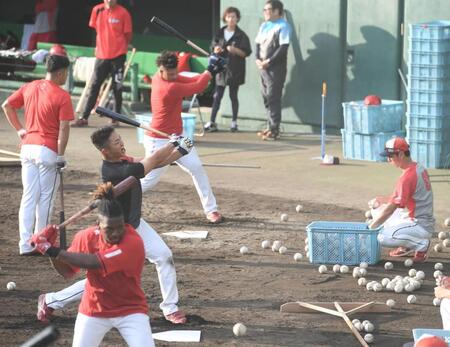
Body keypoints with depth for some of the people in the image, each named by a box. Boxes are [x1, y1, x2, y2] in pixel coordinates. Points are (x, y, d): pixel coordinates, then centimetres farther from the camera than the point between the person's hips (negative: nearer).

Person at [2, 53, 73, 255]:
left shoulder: (29, 88, 7)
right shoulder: (62, 96, -11)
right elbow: (64, 128, -15)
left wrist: (19, 129, 17)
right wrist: (60, 155, -11)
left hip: (28, 147, 6)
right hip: (48, 151, -6)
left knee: (28, 198, 8)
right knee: (45, 199, 5)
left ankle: (26, 245, 6)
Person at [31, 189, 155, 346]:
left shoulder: (133, 242, -27)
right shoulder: (87, 237, -9)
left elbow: (94, 262, -33)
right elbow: (67, 272, 2)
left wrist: (53, 251, -31)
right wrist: (48, 247, -15)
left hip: (130, 310, -3)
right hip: (94, 310, 3)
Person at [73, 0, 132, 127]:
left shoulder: (123, 13, -10)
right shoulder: (97, 10, 0)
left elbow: (128, 35, -1)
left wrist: (120, 47, 6)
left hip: (118, 56, -3)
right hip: (101, 55, 3)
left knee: (117, 88, 3)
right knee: (93, 87, 3)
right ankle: (83, 117, 5)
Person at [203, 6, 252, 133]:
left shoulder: (241, 35, -3)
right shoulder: (220, 33, 8)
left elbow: (247, 52, -4)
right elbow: (213, 47, 14)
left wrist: (235, 50, -20)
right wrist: (216, 49, -9)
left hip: (235, 70, -3)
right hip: (221, 68, 3)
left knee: (233, 95, 3)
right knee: (217, 96, 1)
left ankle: (234, 122, 12)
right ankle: (212, 122, 1)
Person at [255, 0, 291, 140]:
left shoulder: (283, 26, -7)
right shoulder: (264, 25, 16)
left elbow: (283, 47, -14)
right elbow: (258, 43, 16)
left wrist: (268, 61, -17)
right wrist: (258, 59, -2)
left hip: (276, 67, -8)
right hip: (263, 66, 8)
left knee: (273, 98, -10)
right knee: (266, 97, 10)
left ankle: (274, 130, -8)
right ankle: (271, 126, 19)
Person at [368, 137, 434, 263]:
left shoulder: (407, 176, -23)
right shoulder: (419, 168, 6)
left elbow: (391, 208, -20)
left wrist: (371, 227, -12)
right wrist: (381, 199, 9)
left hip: (420, 226, -10)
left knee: (383, 237, -27)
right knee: (377, 210, 15)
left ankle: (420, 244, -6)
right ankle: (406, 247, 12)